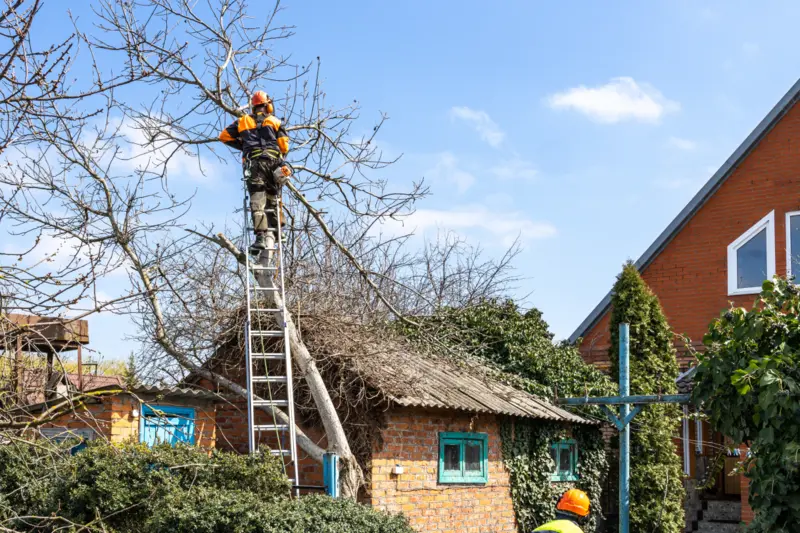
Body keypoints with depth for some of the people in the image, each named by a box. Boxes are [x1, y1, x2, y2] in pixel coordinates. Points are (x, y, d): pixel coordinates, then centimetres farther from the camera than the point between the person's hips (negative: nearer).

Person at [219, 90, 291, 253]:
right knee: (272, 197, 19)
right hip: (274, 161, 1)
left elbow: (224, 136, 18)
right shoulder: (275, 121, 16)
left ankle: (260, 237, -27)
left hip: (253, 162, -1)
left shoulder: (243, 121, 19)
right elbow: (284, 145, 8)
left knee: (257, 200, -13)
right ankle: (274, 229, 11)